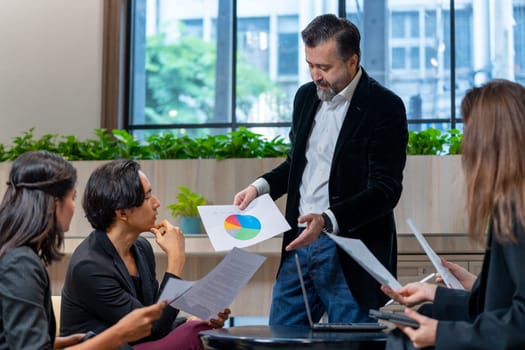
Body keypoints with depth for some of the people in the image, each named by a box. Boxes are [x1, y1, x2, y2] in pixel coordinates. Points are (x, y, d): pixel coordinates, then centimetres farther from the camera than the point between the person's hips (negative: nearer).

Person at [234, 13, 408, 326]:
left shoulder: (385, 107, -12)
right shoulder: (306, 96, 9)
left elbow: (386, 190, -16)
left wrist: (327, 219, -28)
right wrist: (260, 187, 4)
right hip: (300, 241, 6)